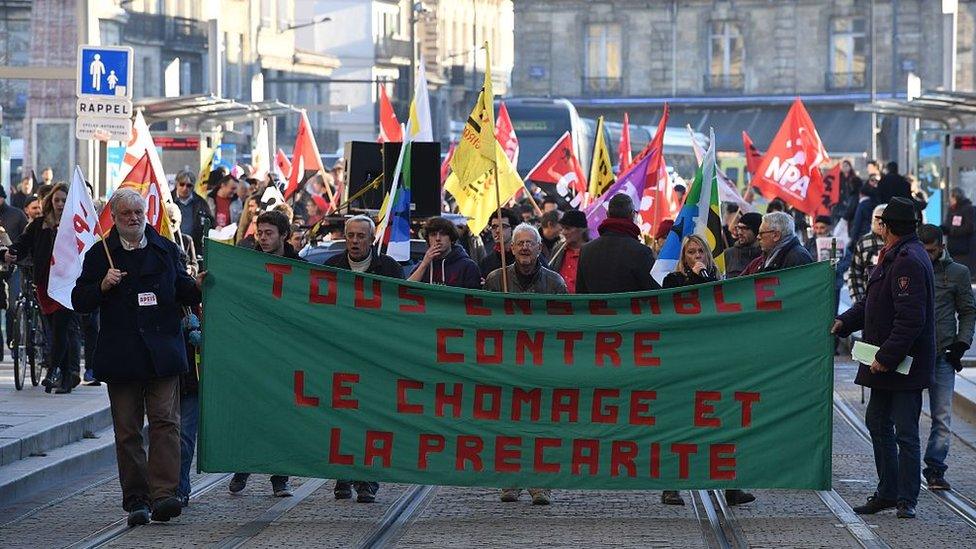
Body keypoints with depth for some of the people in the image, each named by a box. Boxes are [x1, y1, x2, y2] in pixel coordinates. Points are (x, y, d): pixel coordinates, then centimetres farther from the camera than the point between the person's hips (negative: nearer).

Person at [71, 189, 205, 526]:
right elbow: (79, 302, 7)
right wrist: (103, 286, -11)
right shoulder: (100, 255, 7)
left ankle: (163, 495, -16)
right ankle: (136, 500, 5)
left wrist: (196, 286, -2)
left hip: (162, 353, 0)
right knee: (127, 431, 1)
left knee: (165, 422, -11)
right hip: (121, 356, 0)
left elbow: (181, 292, 19)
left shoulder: (165, 250, 12)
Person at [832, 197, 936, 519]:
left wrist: (886, 357, -24)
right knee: (878, 423, 16)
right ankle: (888, 493, 25)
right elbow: (873, 302, 20)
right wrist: (845, 321, 6)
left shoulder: (908, 261, -20)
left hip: (905, 364, -11)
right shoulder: (894, 257, 13)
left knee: (905, 432, -4)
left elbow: (910, 318, -26)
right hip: (887, 361, 11)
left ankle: (907, 499, 2)